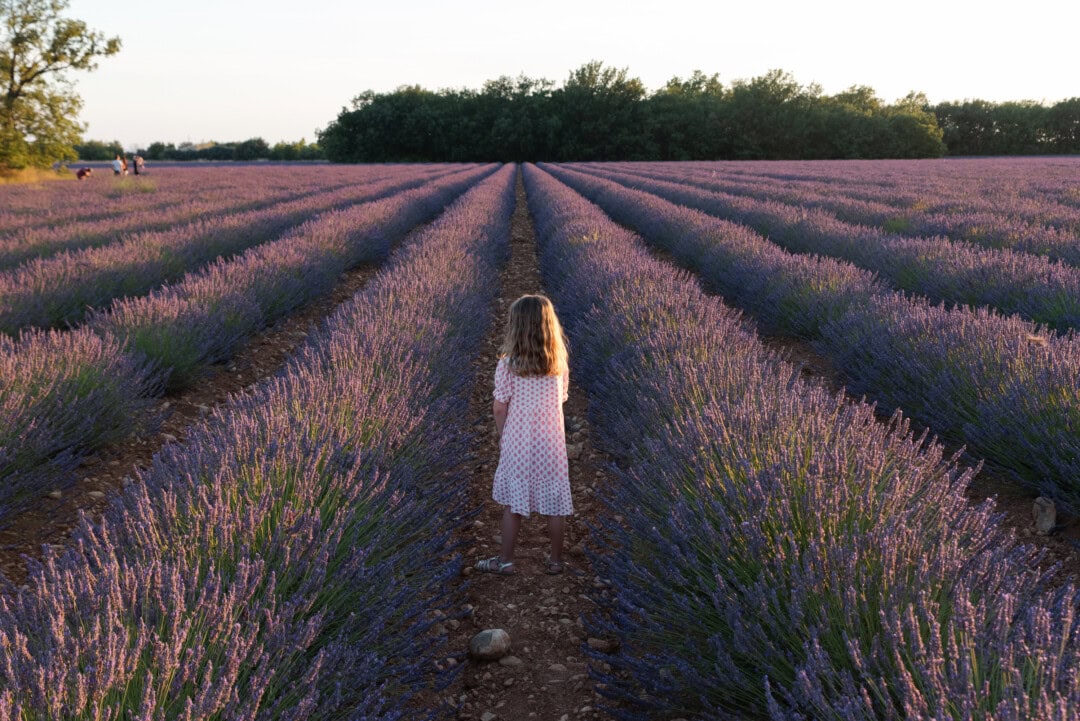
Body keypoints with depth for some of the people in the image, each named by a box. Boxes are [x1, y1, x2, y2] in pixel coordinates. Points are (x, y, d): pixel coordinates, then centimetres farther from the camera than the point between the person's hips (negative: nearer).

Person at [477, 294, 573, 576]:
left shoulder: (507, 365, -13)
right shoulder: (559, 363, -4)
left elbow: (499, 408, -9)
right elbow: (561, 401, 1)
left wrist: (502, 437, 5)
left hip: (518, 443, -2)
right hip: (552, 443, 2)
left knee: (513, 502, 10)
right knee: (555, 503, 11)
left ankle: (505, 560, 20)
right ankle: (555, 560, 22)